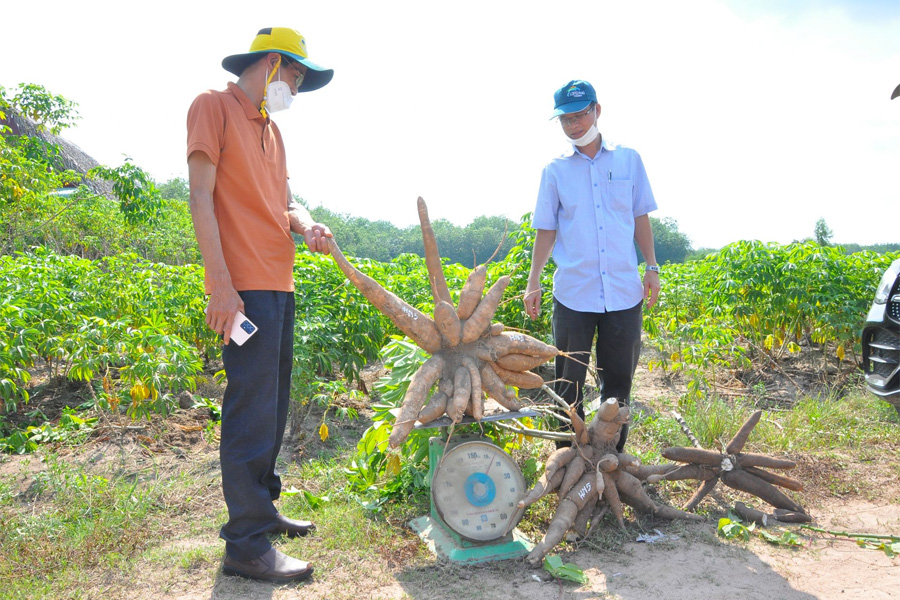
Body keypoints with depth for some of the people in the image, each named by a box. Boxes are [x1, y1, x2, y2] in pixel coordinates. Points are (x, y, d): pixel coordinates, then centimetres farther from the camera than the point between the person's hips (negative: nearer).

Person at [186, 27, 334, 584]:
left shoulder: (271, 129, 23)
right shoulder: (215, 106, -1)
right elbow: (201, 197, -10)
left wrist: (307, 225, -3)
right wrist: (221, 284, -18)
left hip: (279, 286, 9)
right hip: (245, 286, -9)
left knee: (273, 406, 14)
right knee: (252, 411, -9)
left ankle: (261, 508, 27)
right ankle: (247, 545, -1)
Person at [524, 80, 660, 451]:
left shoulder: (629, 160, 7)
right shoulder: (555, 170, 4)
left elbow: (640, 218, 11)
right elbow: (546, 230, 5)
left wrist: (652, 268, 5)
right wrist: (533, 282, -1)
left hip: (624, 292, 1)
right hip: (573, 293, -1)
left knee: (618, 384, 9)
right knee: (569, 385, 5)